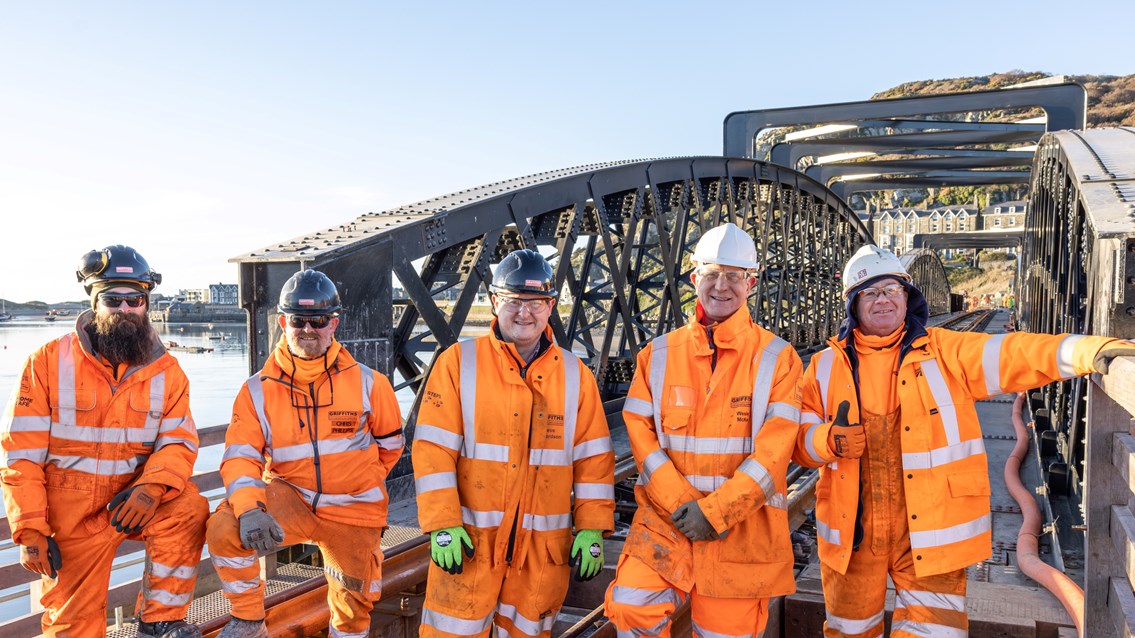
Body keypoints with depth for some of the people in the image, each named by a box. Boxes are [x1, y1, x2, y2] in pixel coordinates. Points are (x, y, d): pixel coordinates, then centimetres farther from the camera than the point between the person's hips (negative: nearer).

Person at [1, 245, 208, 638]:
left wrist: (151, 488, -29)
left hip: (133, 502, 1)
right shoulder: (49, 361, -5)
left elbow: (178, 441, -8)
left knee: (189, 508, -27)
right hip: (70, 514, -1)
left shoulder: (166, 370, -1)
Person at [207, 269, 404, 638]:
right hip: (289, 499, 0)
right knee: (224, 529, -26)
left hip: (352, 511, 0)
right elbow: (241, 455, -13)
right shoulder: (258, 390, -6)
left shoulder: (366, 382, -6)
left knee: (354, 605, 9)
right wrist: (249, 507, -30)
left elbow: (390, 440, 8)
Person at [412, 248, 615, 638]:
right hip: (471, 538, -2)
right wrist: (442, 525, -11)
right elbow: (433, 449, -6)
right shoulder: (458, 362, -2)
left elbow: (592, 459, 5)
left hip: (544, 544, 2)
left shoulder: (575, 374, 5)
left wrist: (591, 530, 1)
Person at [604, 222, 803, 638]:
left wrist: (714, 511, -15)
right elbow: (640, 432, 1)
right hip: (667, 519, 1)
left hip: (743, 526, -1)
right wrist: (678, 502, -12)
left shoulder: (777, 358, -1)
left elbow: (774, 451, -8)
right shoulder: (659, 354, 6)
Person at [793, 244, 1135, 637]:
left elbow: (1008, 355, -15)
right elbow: (800, 441, 3)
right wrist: (830, 439, -19)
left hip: (930, 530, -1)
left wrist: (1083, 351, -31)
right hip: (852, 531, 2)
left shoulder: (944, 353, 0)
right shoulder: (827, 366, 3)